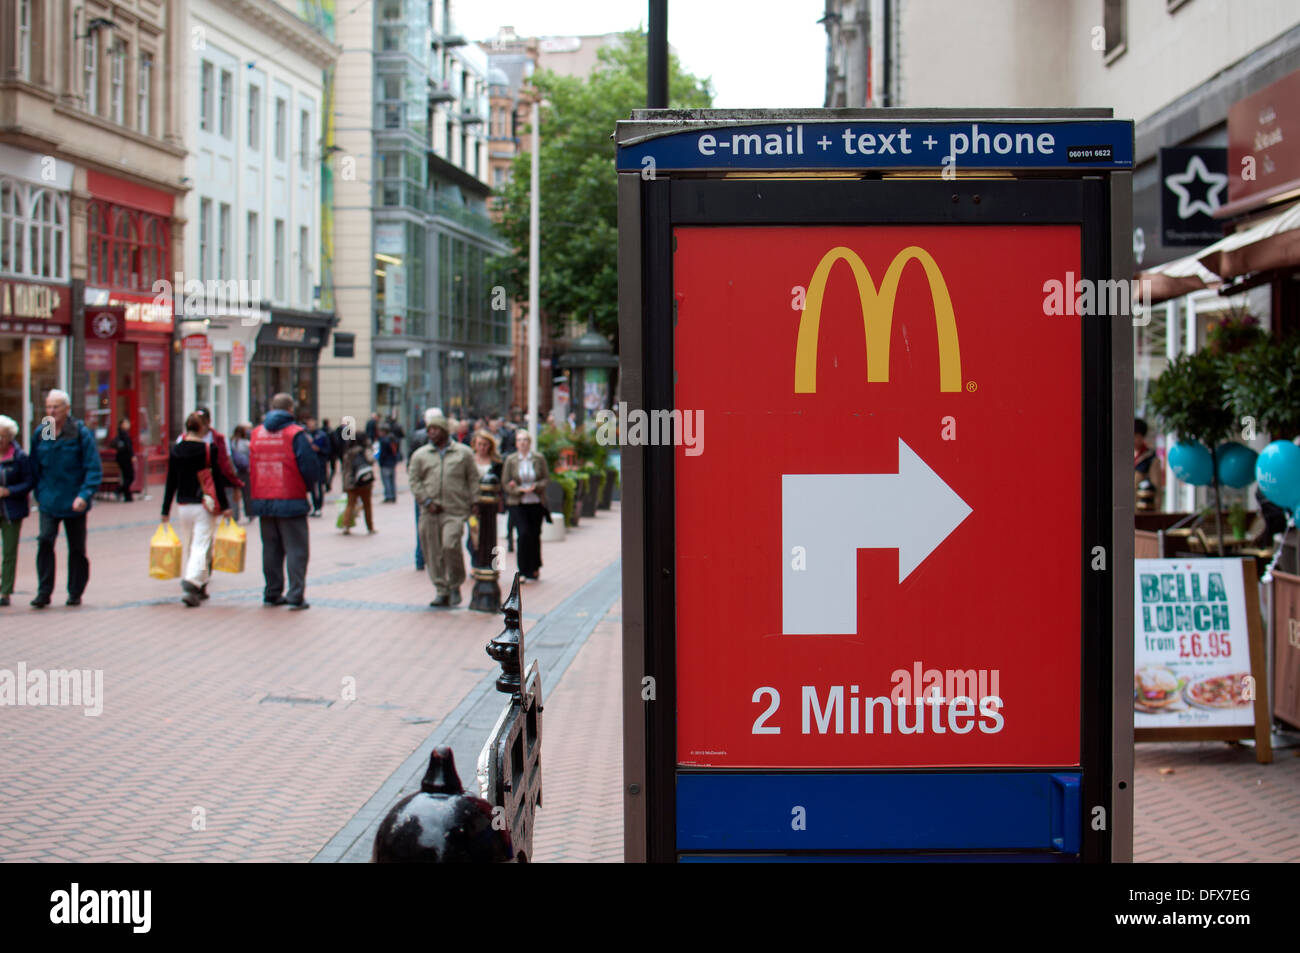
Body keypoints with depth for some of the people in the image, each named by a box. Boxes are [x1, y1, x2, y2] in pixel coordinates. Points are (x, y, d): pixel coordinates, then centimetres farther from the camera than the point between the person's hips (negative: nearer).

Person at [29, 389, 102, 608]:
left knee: (77, 547, 7)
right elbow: (35, 468, 14)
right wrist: (39, 494, 9)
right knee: (45, 541, -13)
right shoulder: (40, 434, 2)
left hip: (74, 501, -2)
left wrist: (84, 495, -22)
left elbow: (94, 469, -11)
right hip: (49, 500, 2)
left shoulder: (81, 433, -8)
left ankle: (75, 593, 20)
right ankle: (44, 592, -10)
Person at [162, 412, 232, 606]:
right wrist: (225, 506, -1)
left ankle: (199, 588, 19)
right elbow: (217, 480, -7)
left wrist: (166, 510, 11)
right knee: (201, 547, -5)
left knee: (187, 548, 15)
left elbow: (171, 482, 6)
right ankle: (191, 586, -21)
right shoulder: (209, 450, -8)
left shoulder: (176, 450, 3)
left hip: (183, 506, 4)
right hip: (204, 506, -4)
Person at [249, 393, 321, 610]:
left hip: (262, 500, 5)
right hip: (290, 501, -5)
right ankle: (296, 595, -6)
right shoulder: (295, 433, -10)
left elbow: (251, 468, 11)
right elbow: (310, 469, -13)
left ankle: (272, 593, 17)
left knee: (271, 548, 14)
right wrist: (307, 485, 6)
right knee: (296, 549, 0)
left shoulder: (256, 433, 6)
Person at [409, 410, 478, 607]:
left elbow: (473, 480, 10)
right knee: (433, 553, 2)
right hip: (429, 512, 3)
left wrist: (473, 504, 2)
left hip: (455, 511, -3)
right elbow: (415, 481, 8)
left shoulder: (464, 453, 9)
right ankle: (441, 591, 12)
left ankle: (455, 586, 1)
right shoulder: (420, 455, 12)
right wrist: (427, 501, -5)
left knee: (450, 545, -18)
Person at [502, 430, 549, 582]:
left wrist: (535, 487, -16)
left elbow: (545, 480, 4)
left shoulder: (539, 458, 3)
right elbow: (506, 483, 1)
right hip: (519, 503, -1)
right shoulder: (511, 460, 1)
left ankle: (534, 569, 23)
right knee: (524, 534, -14)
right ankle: (525, 570, -5)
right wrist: (521, 489, -15)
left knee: (535, 535, 6)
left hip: (536, 502, 1)